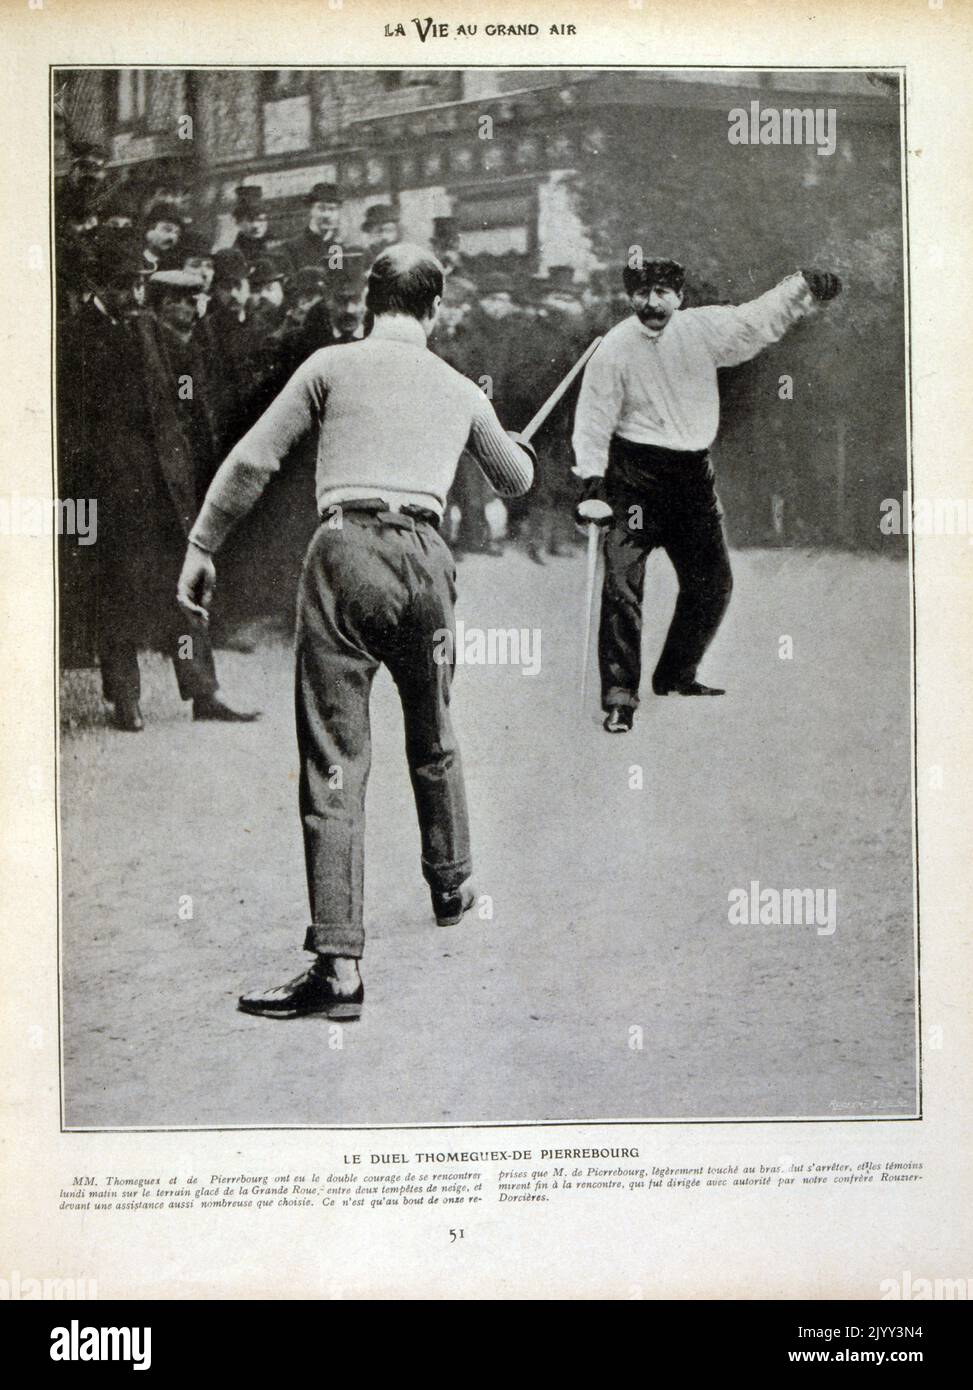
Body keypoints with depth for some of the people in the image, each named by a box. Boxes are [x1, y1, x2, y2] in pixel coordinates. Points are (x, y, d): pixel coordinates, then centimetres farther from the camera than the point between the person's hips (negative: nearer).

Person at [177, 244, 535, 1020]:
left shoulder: (332, 366, 11)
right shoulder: (460, 390, 21)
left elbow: (251, 463, 3)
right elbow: (517, 480, 37)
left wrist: (202, 546, 10)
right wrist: (515, 445, 60)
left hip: (345, 553, -3)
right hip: (425, 557, 3)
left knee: (334, 760, -5)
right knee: (433, 738, 24)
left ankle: (339, 965, -11)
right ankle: (452, 886, 43)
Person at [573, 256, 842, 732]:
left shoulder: (705, 328, -1)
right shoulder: (614, 349, -9)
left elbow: (758, 320, 12)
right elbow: (594, 420, -8)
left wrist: (806, 285, 5)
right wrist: (592, 482, -15)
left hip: (693, 470, 5)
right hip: (635, 473, -4)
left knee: (712, 581, 10)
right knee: (621, 580, -15)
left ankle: (676, 675, 30)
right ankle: (619, 697, -10)